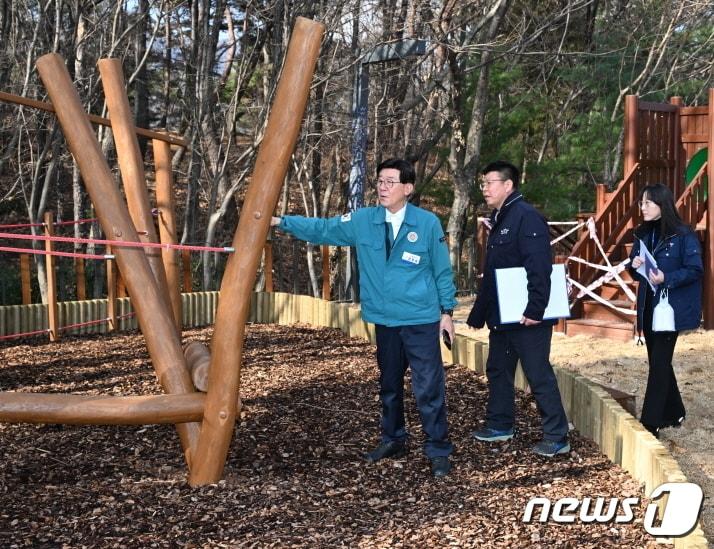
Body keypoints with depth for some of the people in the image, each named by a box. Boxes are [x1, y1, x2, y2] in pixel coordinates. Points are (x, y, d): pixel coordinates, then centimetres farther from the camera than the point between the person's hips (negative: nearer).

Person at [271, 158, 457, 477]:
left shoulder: (428, 223, -5)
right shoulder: (362, 221, 3)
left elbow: (442, 270, 0)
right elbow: (322, 229, 6)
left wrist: (447, 310, 0)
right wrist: (281, 222, -1)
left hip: (422, 321, -4)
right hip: (385, 322, 4)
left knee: (429, 388, -5)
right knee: (389, 385, 17)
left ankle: (438, 450, 7)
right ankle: (393, 440, 33)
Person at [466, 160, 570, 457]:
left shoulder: (527, 217, -16)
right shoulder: (499, 219, 14)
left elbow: (540, 268, -24)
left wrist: (535, 309, -28)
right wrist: (480, 313, 20)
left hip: (526, 317, -10)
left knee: (539, 375, -4)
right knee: (497, 369, 18)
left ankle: (557, 437, 5)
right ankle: (500, 425, 32)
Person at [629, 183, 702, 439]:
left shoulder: (683, 235, -12)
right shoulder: (642, 233, 8)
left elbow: (695, 270, -13)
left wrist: (666, 278, -26)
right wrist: (635, 266, -8)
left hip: (671, 308, -7)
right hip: (648, 307, 7)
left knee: (659, 363, -6)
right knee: (658, 361, 14)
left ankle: (651, 422, -3)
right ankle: (674, 412, 30)